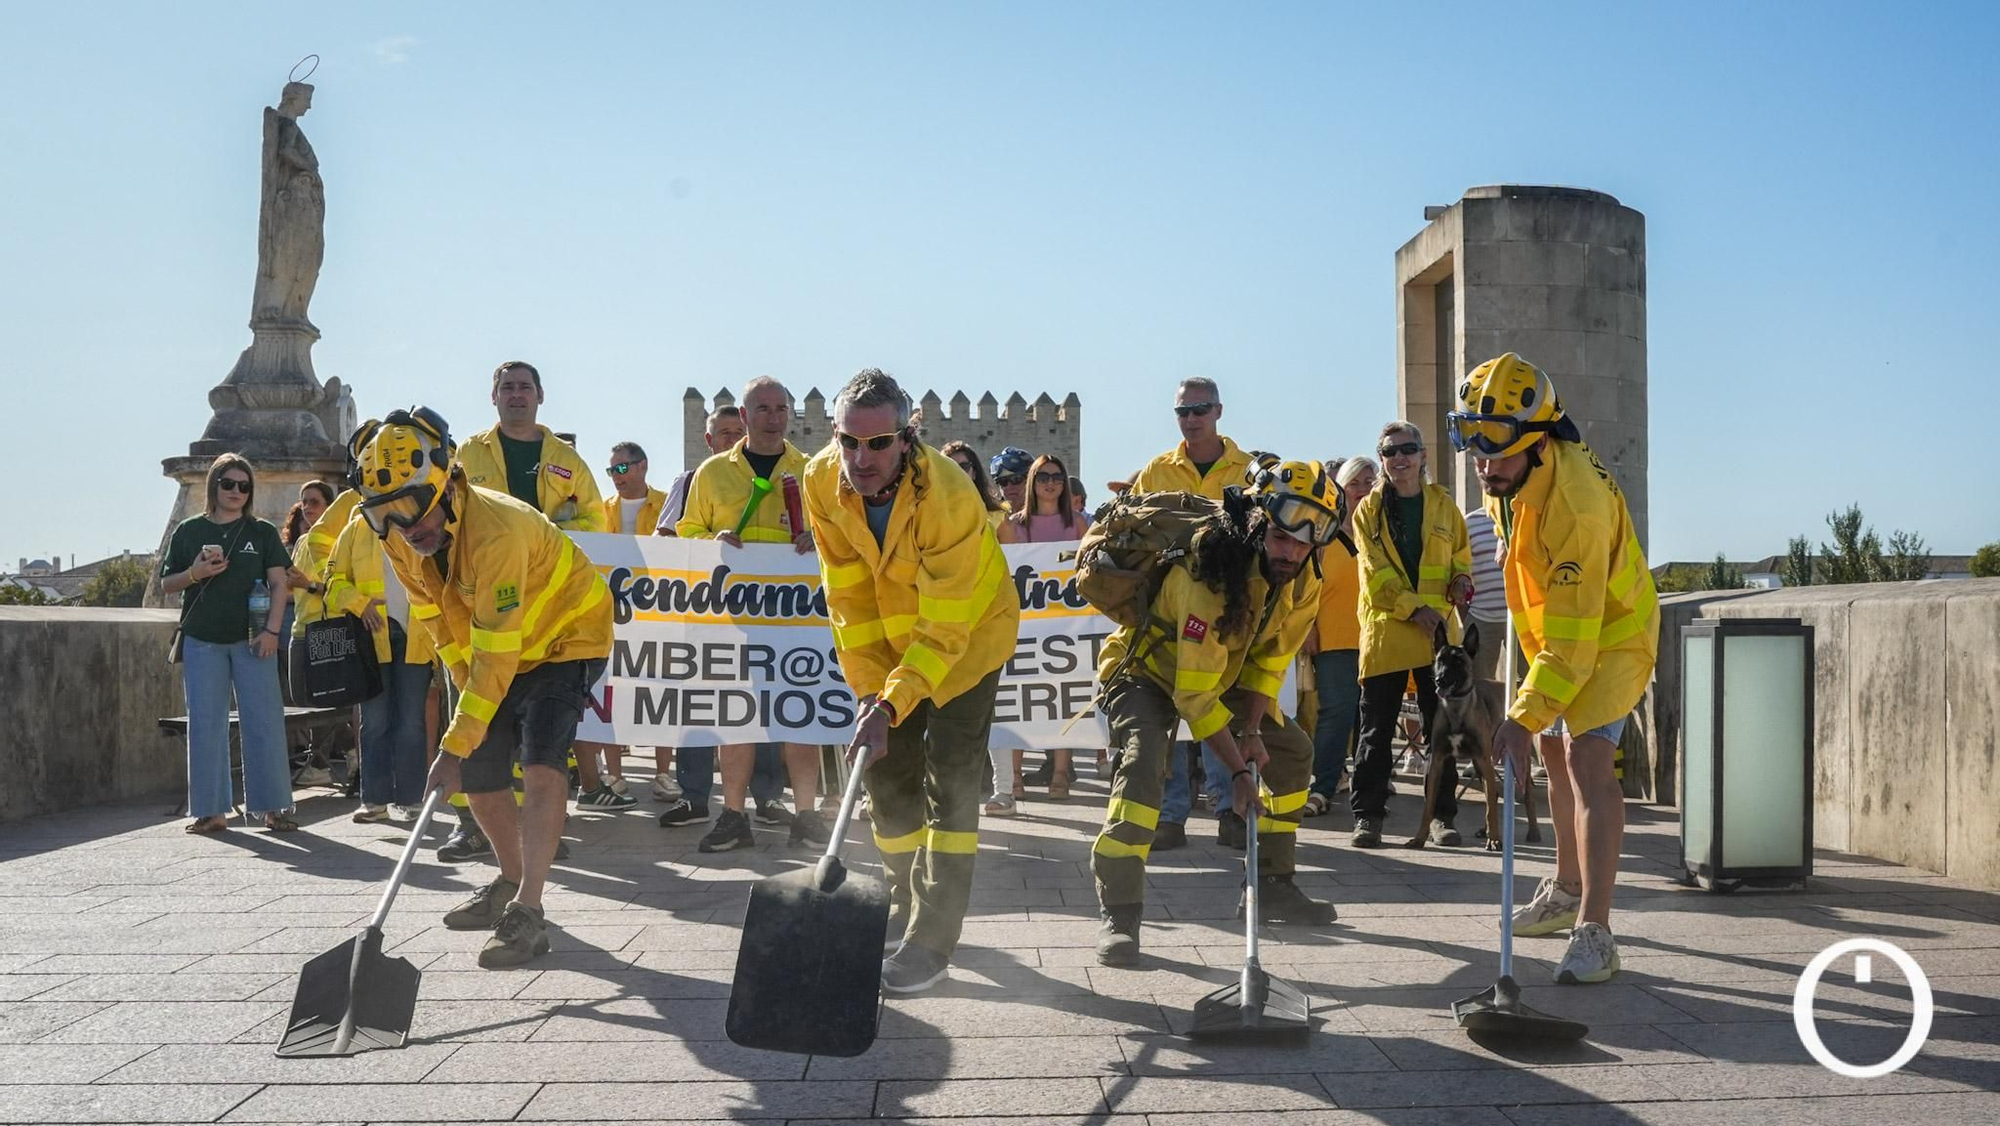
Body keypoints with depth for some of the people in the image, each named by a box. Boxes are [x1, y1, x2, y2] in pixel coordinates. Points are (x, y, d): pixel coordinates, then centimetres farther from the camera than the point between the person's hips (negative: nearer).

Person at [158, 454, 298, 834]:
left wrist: (272, 630, -9)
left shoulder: (262, 532, 7)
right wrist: (195, 574, -10)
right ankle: (210, 809, 9)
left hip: (252, 639, -1)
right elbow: (166, 585, 11)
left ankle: (273, 806, 1)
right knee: (205, 724, 3)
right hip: (201, 641, 1)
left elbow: (278, 583, 3)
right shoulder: (188, 532, 8)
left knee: (264, 721, -4)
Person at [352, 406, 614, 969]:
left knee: (541, 767, -24)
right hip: (495, 650, 8)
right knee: (479, 778, 8)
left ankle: (527, 914, -21)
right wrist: (469, 685, -2)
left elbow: (496, 654, -35)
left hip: (565, 633, -8)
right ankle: (511, 883, 30)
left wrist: (455, 744, -33)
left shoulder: (496, 532, -37)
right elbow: (436, 616, 5)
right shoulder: (399, 538, -12)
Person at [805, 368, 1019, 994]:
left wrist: (891, 703, -39)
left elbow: (945, 628, -32)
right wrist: (869, 685, -14)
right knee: (885, 771, 9)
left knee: (949, 782, -10)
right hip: (888, 633, 6)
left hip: (968, 632, -5)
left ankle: (932, 942, -5)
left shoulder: (949, 496, -34)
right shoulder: (823, 480, -19)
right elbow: (847, 592, -11)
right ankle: (907, 905, 29)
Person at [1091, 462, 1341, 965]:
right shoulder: (1205, 575, -37)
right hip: (1147, 672, -8)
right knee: (1144, 764, -31)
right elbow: (1194, 693, -35)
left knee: (1293, 751, 8)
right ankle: (1118, 912, -24)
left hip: (1223, 673, 8)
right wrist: (1237, 771, -33)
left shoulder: (1301, 583, -14)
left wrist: (1252, 729, -16)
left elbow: (1270, 658, -3)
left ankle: (1271, 885, 19)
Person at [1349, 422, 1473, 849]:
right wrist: (1415, 609, -16)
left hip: (1438, 630, 2)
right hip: (1385, 628, -1)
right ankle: (1368, 814, 7)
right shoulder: (1369, 509, 5)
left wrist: (1462, 581, -5)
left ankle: (1441, 815, 12)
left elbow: (1461, 557, 19)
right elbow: (1376, 573, -4)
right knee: (1377, 729, 1)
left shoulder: (1443, 505, 10)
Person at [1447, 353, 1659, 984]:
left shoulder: (1577, 503, -37)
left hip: (1610, 633, -9)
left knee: (1587, 757, -24)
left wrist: (1525, 716, -40)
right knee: (1555, 754, 20)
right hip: (1553, 630, 9)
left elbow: (1573, 634, -38)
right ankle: (1568, 891, 39)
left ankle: (1594, 933, -25)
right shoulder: (1509, 479, -11)